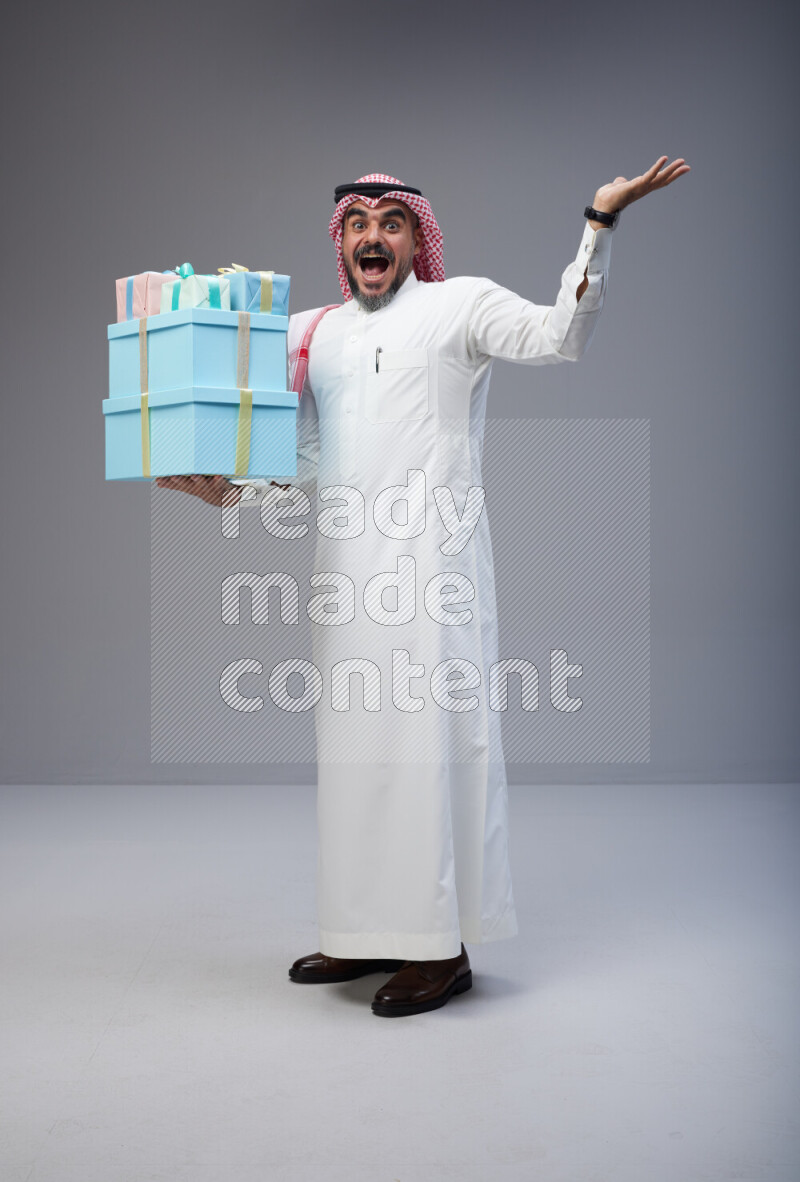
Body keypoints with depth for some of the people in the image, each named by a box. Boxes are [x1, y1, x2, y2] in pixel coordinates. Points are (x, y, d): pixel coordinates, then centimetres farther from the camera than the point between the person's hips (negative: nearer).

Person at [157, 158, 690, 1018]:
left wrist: (600, 221, -18)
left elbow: (559, 336, -12)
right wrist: (225, 491, 3)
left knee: (430, 732, -6)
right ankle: (374, 932, 22)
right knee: (356, 738, 10)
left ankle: (444, 947, 3)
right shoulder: (313, 334, 18)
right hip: (347, 560, 6)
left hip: (430, 556, -6)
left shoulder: (460, 304, 4)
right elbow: (300, 475, 18)